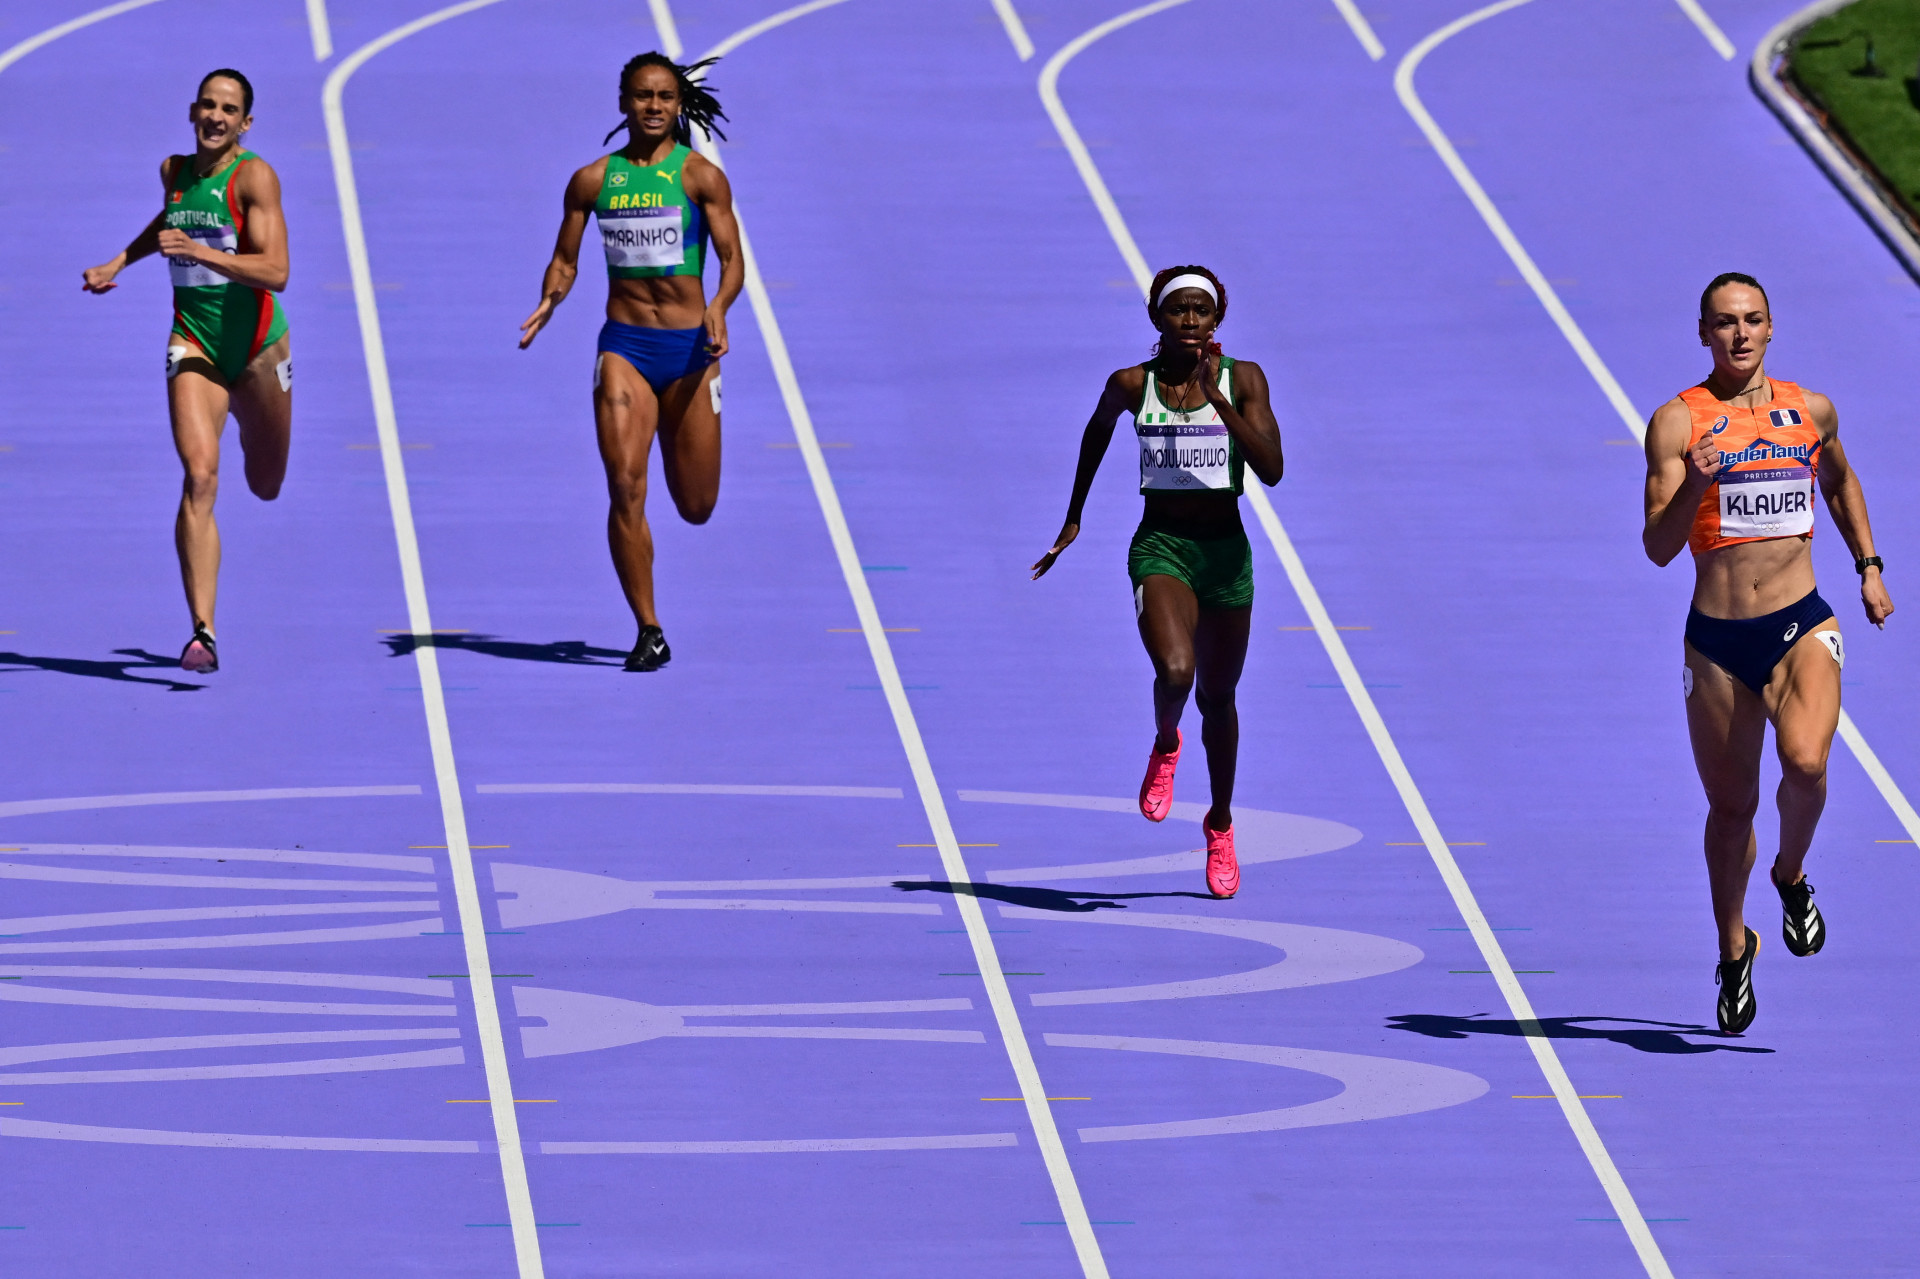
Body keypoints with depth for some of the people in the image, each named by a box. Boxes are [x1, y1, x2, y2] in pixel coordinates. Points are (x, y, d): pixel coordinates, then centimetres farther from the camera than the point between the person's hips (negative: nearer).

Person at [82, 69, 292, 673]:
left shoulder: (254, 176, -14)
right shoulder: (174, 171, 2)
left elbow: (276, 271, -25)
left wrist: (202, 252, -35)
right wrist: (119, 262, 24)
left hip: (257, 344, -2)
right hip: (193, 343, 2)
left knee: (266, 486, 18)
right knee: (200, 475, -20)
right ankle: (202, 631, -27)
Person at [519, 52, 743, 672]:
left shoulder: (700, 176, -1)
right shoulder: (593, 180, 5)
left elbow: (732, 260, -3)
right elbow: (565, 260, 12)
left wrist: (719, 307, -23)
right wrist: (548, 301, -8)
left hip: (689, 347, -1)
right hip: (624, 347, 1)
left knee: (696, 507, 8)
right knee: (625, 489, -14)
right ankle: (649, 632, -6)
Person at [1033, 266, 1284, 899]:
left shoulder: (1243, 379, -5)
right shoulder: (1132, 385, -4)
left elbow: (1271, 468, -16)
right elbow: (1098, 427, 19)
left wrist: (1219, 403, -25)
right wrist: (1074, 518, 23)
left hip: (1226, 552, 2)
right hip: (1160, 546, -1)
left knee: (1217, 697, 14)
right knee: (1175, 672, -27)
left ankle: (1221, 823, 37)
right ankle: (1164, 745, 9)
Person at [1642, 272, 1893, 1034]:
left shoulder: (1811, 412, 6)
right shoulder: (1678, 422, -4)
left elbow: (1841, 481, 29)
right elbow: (1659, 548, -10)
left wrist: (1869, 567, 21)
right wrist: (1695, 485, -26)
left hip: (1801, 628, 1)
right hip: (1717, 642, -1)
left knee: (1805, 762, -26)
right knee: (1730, 807, 8)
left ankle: (1792, 875, 5)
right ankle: (1733, 951, 32)